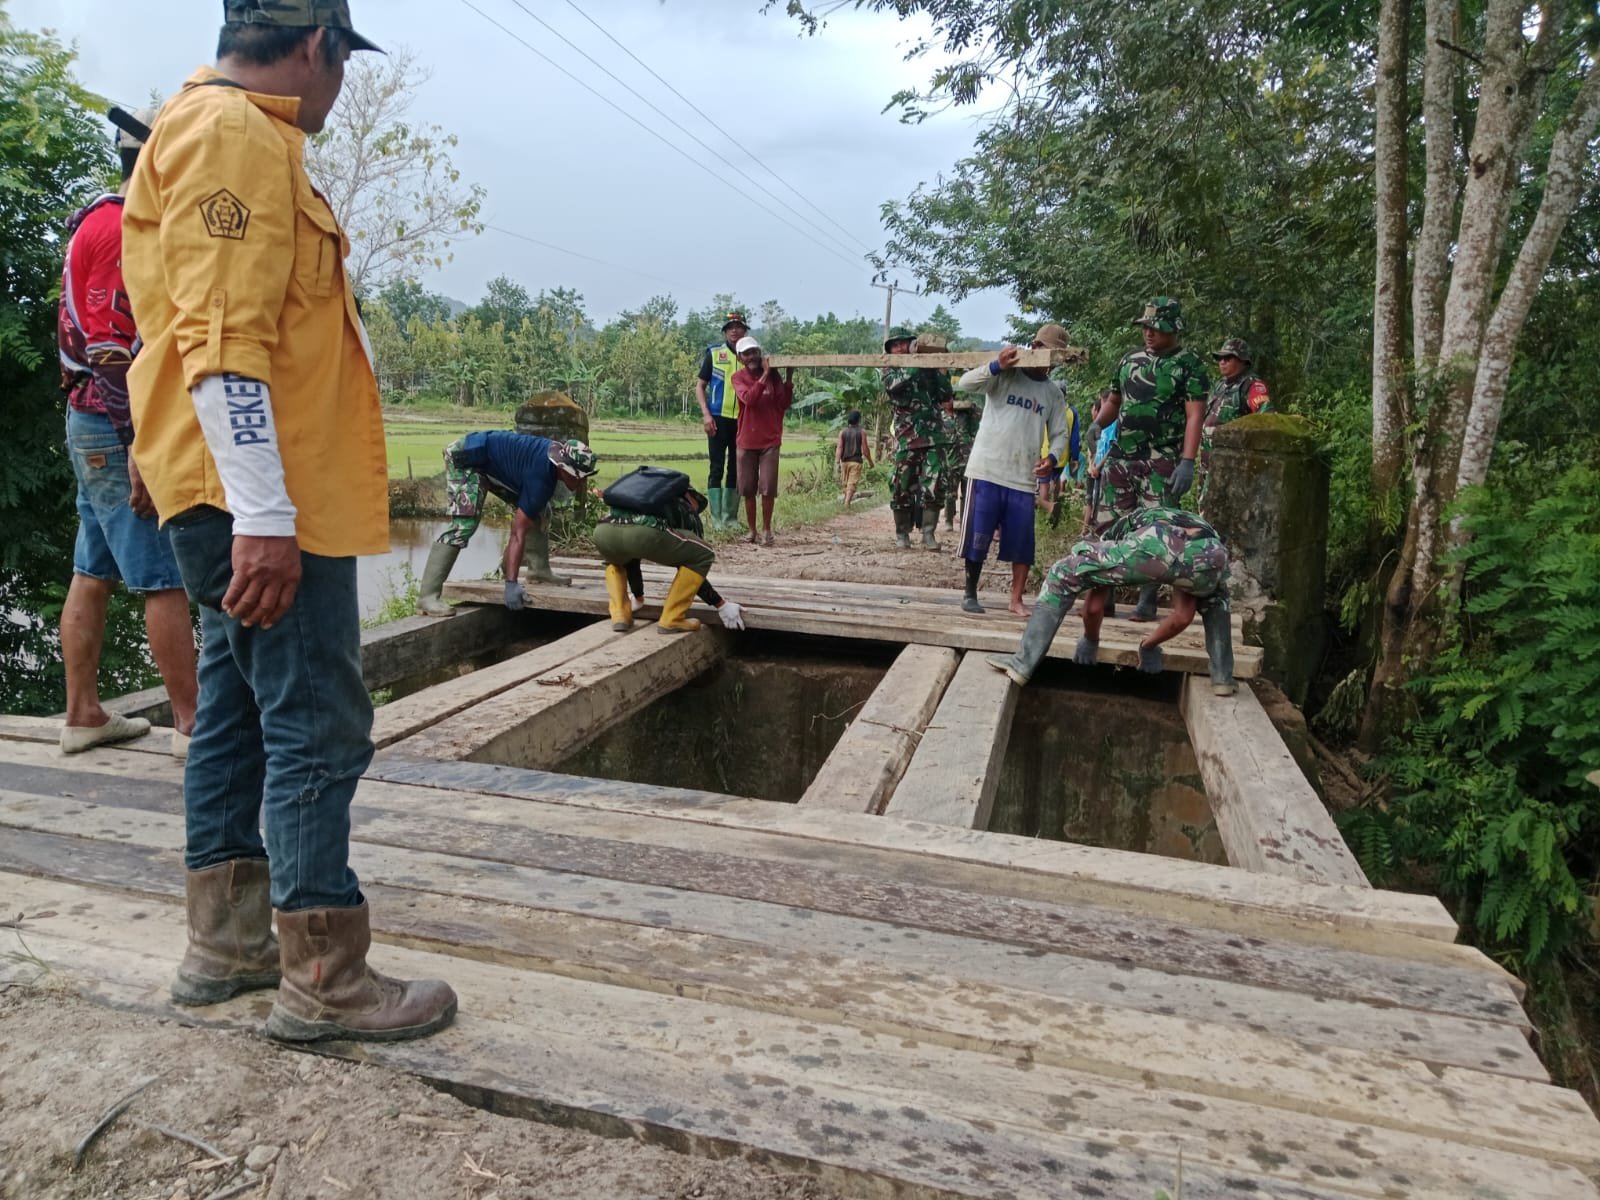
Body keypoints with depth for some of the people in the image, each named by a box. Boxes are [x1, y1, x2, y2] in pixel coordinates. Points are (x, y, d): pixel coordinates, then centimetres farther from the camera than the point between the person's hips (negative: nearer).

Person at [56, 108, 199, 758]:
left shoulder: (107, 223, 20)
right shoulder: (122, 228, -12)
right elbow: (109, 346, -20)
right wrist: (139, 447, -23)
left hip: (98, 423, 10)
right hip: (119, 427, -10)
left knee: (94, 574, 11)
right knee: (166, 579, -8)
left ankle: (83, 715, 17)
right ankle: (193, 722, -4)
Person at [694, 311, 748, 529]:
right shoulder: (714, 354, 3)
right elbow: (700, 386, 5)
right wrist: (706, 414, -7)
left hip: (742, 420, 3)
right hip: (718, 418, -3)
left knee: (736, 470, 7)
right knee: (716, 468, -2)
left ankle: (731, 517, 15)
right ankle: (716, 518, -1)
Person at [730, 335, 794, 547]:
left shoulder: (773, 374, 2)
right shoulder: (738, 377, -1)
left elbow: (784, 404, -2)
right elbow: (749, 398, -19)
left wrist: (789, 378, -10)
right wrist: (764, 374, -22)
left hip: (770, 441, 0)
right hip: (747, 441, 0)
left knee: (768, 489, -3)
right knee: (748, 489, 6)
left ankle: (766, 529, 8)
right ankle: (752, 530, 17)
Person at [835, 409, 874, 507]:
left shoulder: (843, 432, 1)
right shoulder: (861, 432, -6)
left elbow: (839, 448, -5)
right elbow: (865, 449, -6)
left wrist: (837, 463, -7)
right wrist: (870, 461, 7)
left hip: (844, 461, 3)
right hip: (856, 461, -3)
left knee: (846, 484, 18)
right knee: (852, 484, -4)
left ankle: (846, 501, 29)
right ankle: (847, 503, -17)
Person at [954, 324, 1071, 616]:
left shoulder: (1053, 393, 13)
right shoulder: (1004, 375, 1)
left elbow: (1060, 434, 14)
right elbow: (965, 383, -10)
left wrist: (1052, 458, -7)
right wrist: (997, 366, -25)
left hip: (1024, 477, 4)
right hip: (987, 470, -4)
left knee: (1022, 541, 3)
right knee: (978, 536, 1)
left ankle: (1016, 599, 16)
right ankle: (970, 593, 16)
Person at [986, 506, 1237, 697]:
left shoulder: (1114, 531, 39)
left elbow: (1094, 606, 32)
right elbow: (1183, 616, 39)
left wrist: (1090, 641, 51)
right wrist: (1149, 645, 56)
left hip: (1157, 545, -4)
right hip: (1211, 553, 4)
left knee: (1062, 577, 14)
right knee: (1215, 601, 41)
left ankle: (1023, 663, 8)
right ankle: (1223, 676, 27)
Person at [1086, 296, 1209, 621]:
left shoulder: (1189, 365, -2)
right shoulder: (1130, 360, 14)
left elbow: (1195, 416, -9)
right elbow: (1113, 401, 23)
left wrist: (1188, 462, -18)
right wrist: (1098, 423, 0)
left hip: (1162, 462, -5)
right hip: (1121, 457, 5)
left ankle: (1147, 601, -1)